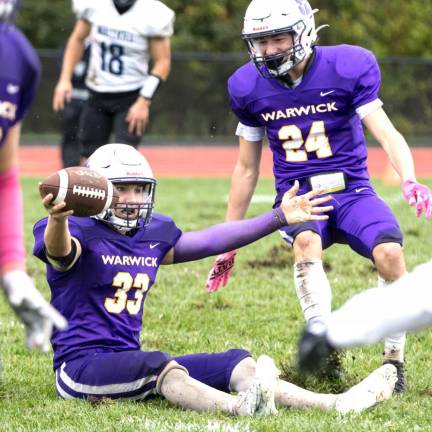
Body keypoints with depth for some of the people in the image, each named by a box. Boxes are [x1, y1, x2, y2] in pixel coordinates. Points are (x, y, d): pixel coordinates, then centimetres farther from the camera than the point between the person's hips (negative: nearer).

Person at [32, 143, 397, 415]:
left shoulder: (151, 235, 14)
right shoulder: (82, 232, -9)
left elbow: (210, 241, 21)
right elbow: (60, 250, -33)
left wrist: (280, 217, 22)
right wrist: (58, 219, -59)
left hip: (131, 361, 9)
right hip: (80, 364, -9)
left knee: (234, 364, -4)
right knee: (159, 364, -36)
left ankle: (332, 404, -18)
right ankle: (240, 408, -64)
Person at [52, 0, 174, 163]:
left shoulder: (151, 15, -14)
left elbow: (162, 62, -10)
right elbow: (77, 39, 11)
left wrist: (143, 102, -17)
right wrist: (65, 79, 3)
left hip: (131, 98, -4)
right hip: (97, 96, 4)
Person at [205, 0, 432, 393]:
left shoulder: (347, 69, -7)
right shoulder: (249, 86, 2)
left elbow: (385, 132, -14)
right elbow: (247, 168, 12)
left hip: (351, 190, -1)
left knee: (390, 253, -27)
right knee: (306, 241, -35)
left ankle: (394, 359, -9)